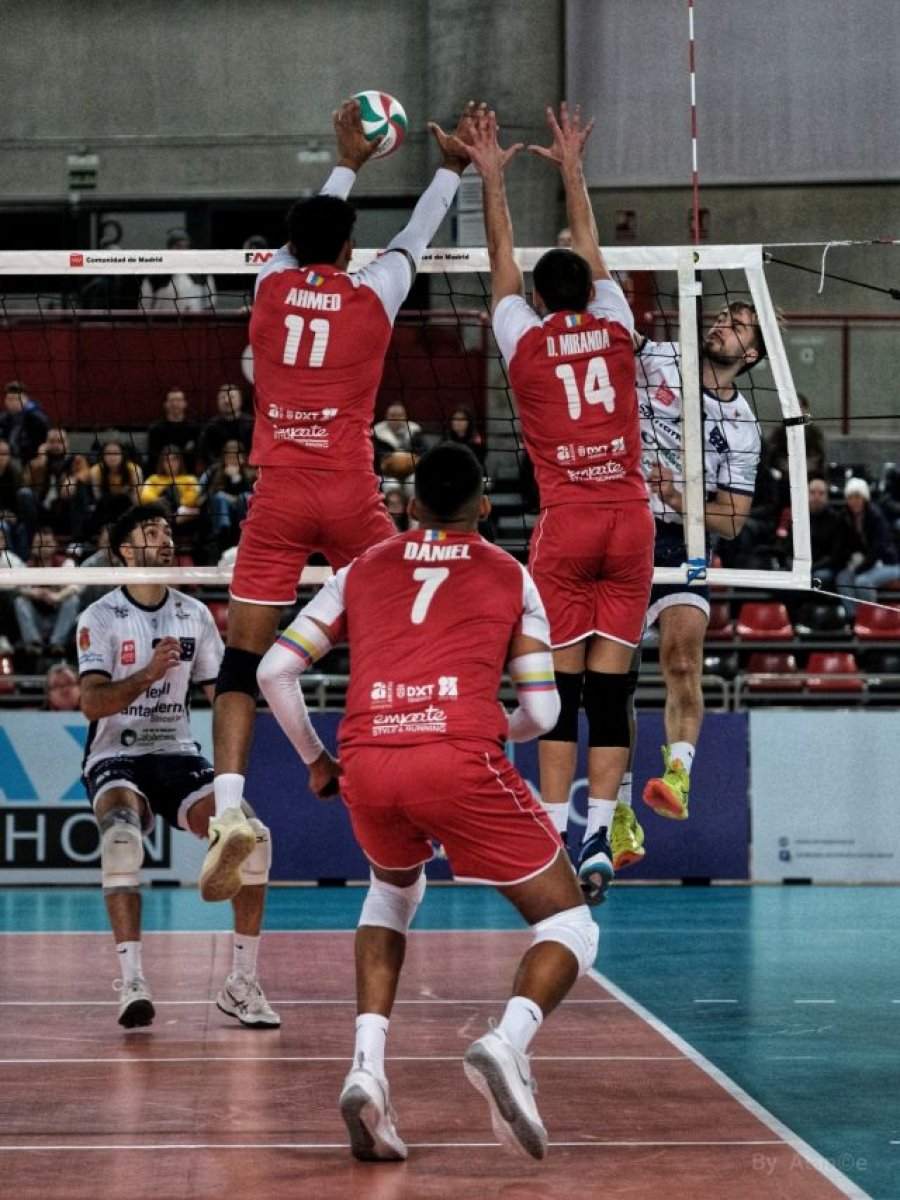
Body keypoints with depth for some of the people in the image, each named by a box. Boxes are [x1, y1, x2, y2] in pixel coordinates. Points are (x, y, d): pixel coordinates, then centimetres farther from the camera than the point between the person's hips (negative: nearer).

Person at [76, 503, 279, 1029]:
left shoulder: (195, 614, 9)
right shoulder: (100, 618, -4)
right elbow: (92, 703, -14)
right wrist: (147, 675, -29)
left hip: (180, 757, 4)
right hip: (117, 761, -4)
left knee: (254, 836, -20)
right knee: (122, 835, -37)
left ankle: (243, 984, -8)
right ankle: (132, 982, -36)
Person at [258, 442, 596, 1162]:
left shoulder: (363, 570, 24)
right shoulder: (510, 575, 19)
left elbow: (275, 671, 18)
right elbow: (540, 713, 15)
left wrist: (315, 759, 32)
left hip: (365, 763, 3)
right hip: (461, 758, -3)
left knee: (394, 891, 34)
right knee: (570, 927, 10)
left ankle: (367, 1066, 13)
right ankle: (508, 1042, -23)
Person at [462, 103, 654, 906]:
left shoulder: (525, 338, 2)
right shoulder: (615, 327, 7)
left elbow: (503, 260, 15)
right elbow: (591, 254, 23)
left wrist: (492, 179, 24)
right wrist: (572, 171, 33)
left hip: (565, 524, -2)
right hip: (630, 519, 2)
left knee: (561, 688, 1)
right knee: (611, 688, 1)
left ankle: (554, 838, -3)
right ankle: (599, 838, -5)